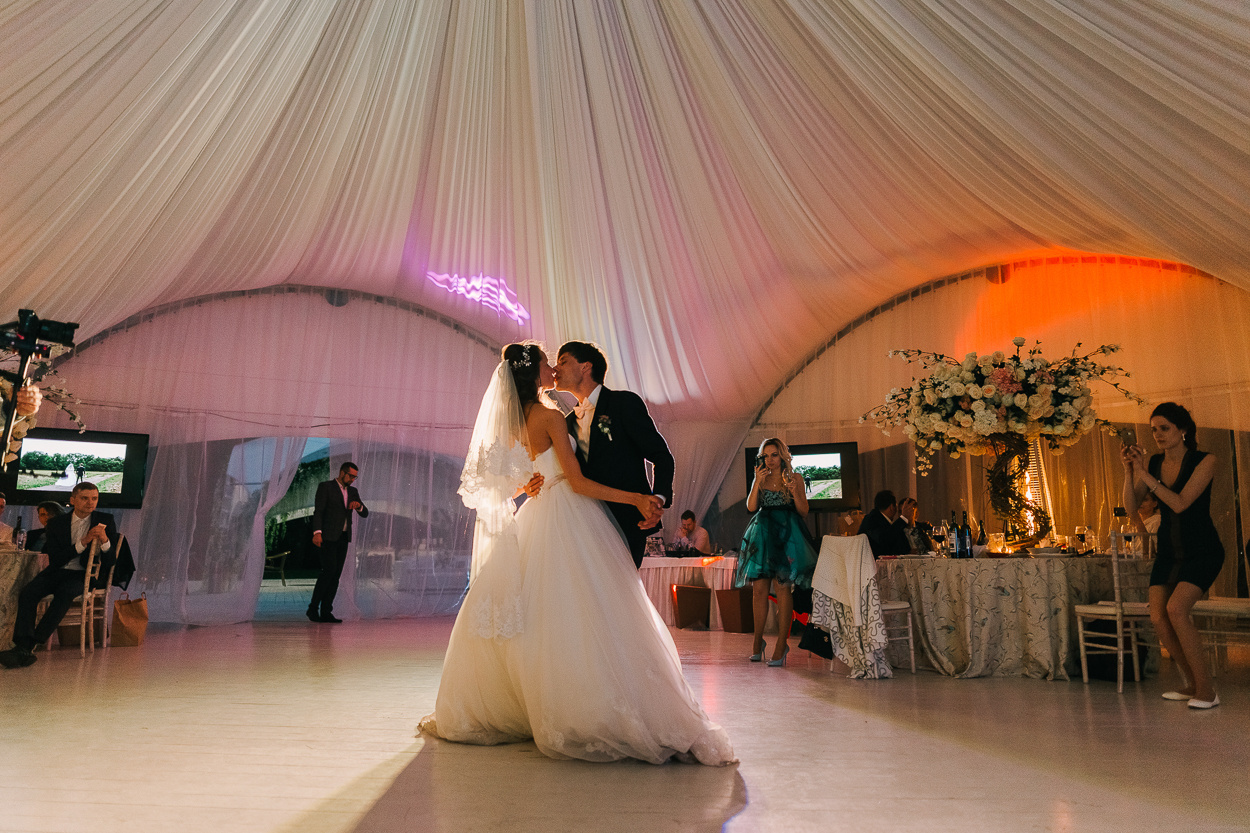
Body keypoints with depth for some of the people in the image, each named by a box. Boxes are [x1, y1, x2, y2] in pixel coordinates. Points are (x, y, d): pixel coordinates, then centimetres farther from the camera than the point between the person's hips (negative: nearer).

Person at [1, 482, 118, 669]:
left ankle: (29, 646, -28)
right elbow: (54, 560, -4)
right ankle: (23, 649, -31)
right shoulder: (56, 523, 6)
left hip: (87, 575, -3)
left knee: (64, 592, -33)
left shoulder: (105, 520, 2)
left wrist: (105, 541, -25)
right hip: (58, 572, 3)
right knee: (27, 594, -24)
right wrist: (82, 543, -19)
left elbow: (110, 561, -2)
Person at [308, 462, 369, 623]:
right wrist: (317, 532, -21)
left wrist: (358, 505, -11)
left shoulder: (352, 492, 16)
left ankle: (326, 612, 3)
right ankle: (313, 608, -6)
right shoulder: (325, 486, -1)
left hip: (343, 537, 6)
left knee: (336, 574, 1)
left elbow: (365, 514, 12)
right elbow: (318, 511, -9)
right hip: (328, 536, -6)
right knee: (329, 570, -16)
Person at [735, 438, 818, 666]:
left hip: (786, 535, -2)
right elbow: (751, 507, 2)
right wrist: (758, 482, -6)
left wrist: (794, 491, -11)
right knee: (759, 588, -1)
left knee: (782, 586, -10)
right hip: (762, 535, 3)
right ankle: (757, 641, 13)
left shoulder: (794, 478, 7)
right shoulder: (759, 479, 14)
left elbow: (803, 512, 5)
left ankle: (781, 645, -6)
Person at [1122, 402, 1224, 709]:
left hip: (1202, 551, -5)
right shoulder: (1154, 463, 2)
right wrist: (1129, 471, -17)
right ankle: (1191, 684, 15)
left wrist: (1144, 474, -24)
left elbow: (1179, 503, -22)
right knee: (1158, 617, -4)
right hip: (1168, 551, 5)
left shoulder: (1204, 461, -12)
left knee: (1176, 608, -22)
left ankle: (1206, 690, -9)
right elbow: (1131, 506, -4)